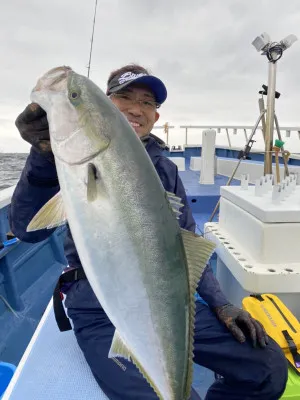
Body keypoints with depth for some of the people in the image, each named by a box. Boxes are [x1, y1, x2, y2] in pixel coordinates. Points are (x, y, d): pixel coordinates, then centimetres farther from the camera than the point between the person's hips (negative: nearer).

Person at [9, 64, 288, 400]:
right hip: (102, 313, -3)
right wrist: (45, 156, -37)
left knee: (270, 366, -3)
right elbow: (28, 230, -20)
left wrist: (219, 303, 2)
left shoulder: (165, 169, 7)